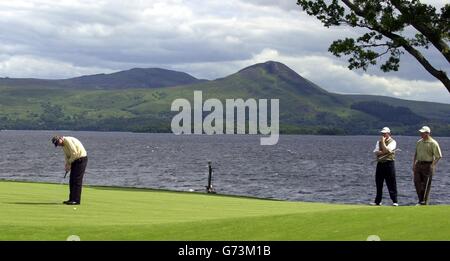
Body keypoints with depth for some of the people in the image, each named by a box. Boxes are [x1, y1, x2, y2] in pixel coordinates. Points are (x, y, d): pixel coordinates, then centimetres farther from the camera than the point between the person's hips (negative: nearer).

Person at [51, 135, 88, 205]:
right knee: (72, 180, 8)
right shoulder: (63, 144, 11)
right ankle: (72, 199, 12)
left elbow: (74, 153, -24)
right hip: (75, 160, 10)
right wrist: (67, 166, 3)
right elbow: (67, 156, 17)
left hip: (81, 159, -10)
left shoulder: (68, 140, -20)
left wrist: (69, 163, -11)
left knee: (77, 180, -11)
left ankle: (76, 200, -11)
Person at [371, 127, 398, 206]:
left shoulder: (392, 142, -2)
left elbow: (386, 150, -17)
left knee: (391, 184, -6)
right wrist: (384, 152, -14)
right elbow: (376, 152, 0)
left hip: (389, 163, -5)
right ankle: (377, 201, 16)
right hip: (380, 164, 5)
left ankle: (395, 201, -2)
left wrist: (383, 142, -10)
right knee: (378, 183, 8)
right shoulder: (379, 142, 14)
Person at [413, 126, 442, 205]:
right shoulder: (419, 142, 12)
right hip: (418, 164, 6)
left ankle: (424, 202, 5)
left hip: (428, 165, -6)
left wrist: (432, 165, -12)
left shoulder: (433, 143, -8)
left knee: (426, 185, -2)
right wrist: (414, 164, 13)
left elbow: (438, 156, -9)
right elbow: (416, 154, 20)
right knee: (417, 182, 3)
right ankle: (421, 199, 16)